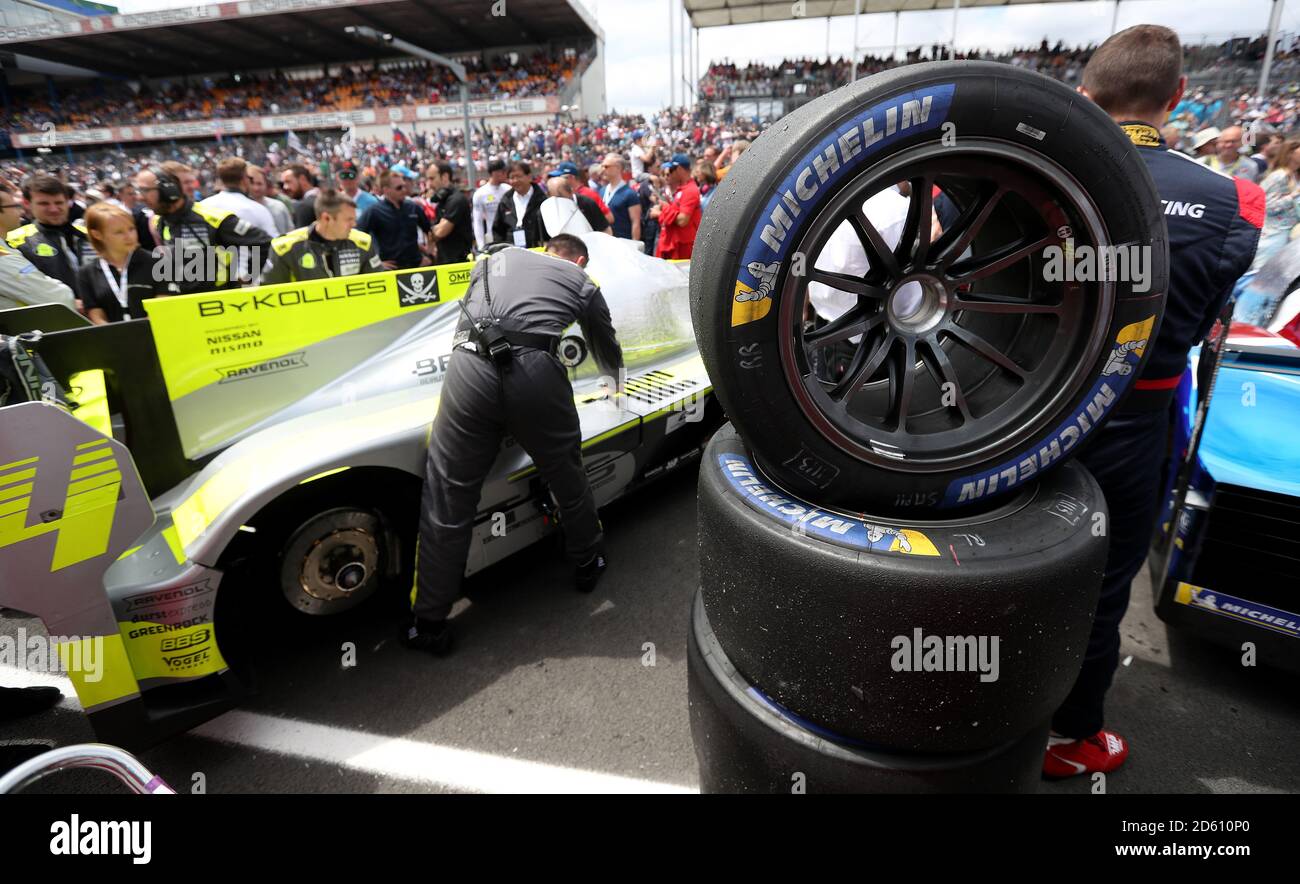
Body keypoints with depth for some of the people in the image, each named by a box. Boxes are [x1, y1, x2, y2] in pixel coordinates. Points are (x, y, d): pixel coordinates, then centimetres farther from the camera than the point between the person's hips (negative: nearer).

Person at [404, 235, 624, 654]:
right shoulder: (582, 281, 26)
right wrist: (615, 381, 60)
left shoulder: (495, 256, 31)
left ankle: (430, 624, 19)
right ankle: (587, 564, 44)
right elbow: (607, 352, 38)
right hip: (536, 372, -1)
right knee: (567, 474, 23)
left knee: (446, 498, 9)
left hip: (470, 365, 1)